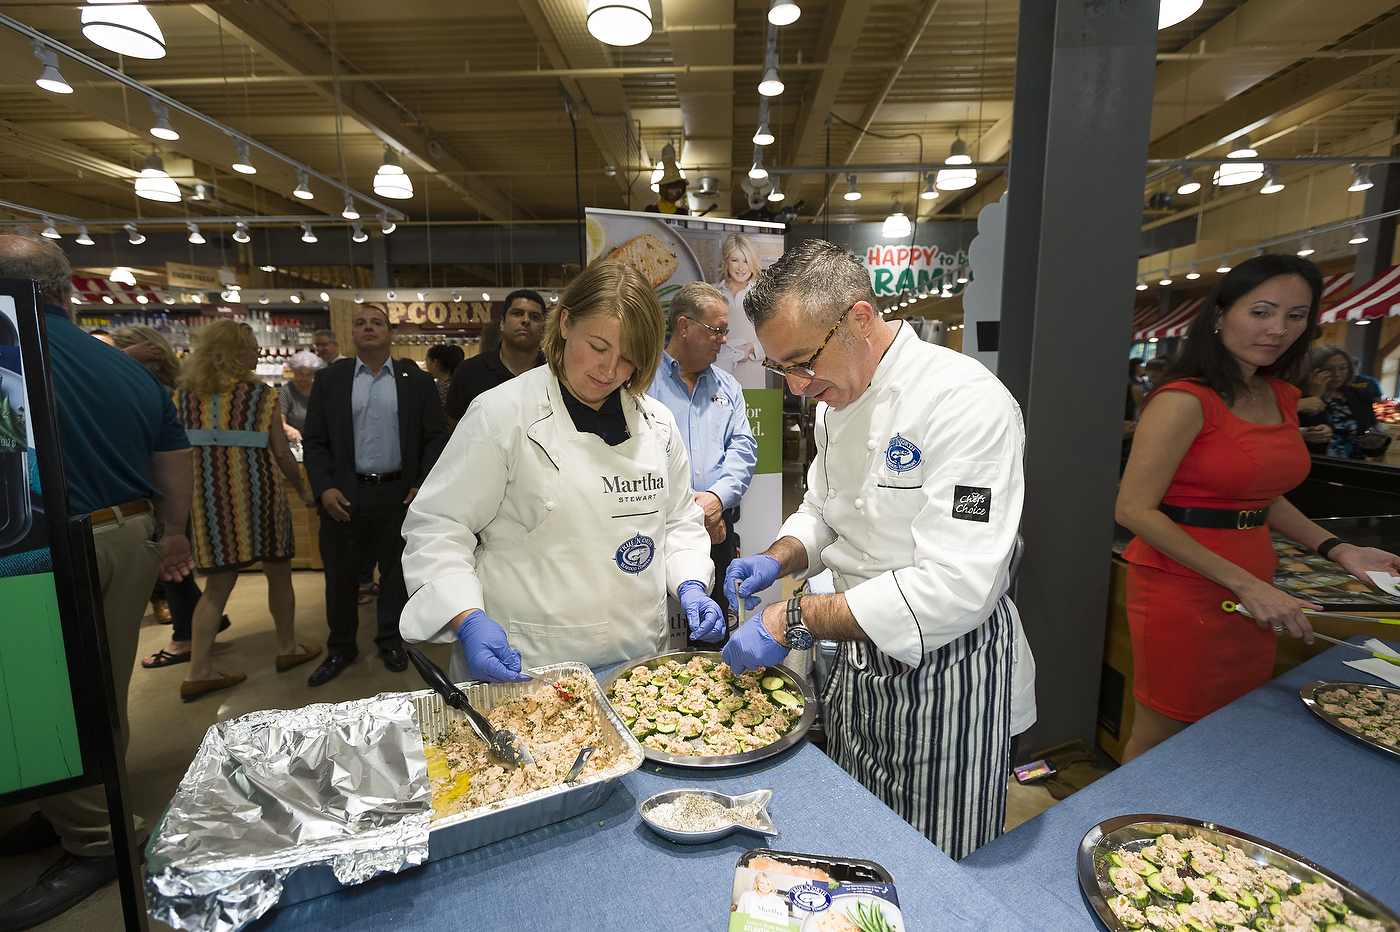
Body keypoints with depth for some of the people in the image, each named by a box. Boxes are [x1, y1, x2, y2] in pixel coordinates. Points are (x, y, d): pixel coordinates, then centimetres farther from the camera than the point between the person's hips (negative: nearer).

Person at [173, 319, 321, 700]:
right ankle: (288, 648, 25)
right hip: (257, 496, -4)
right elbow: (281, 451, -8)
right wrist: (302, 490, 5)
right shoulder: (260, 395, -8)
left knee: (217, 585, 12)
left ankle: (198, 672, 13)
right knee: (279, 576, 12)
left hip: (209, 500, 4)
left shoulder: (184, 395, 4)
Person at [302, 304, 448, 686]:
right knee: (340, 575, 10)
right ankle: (340, 647, 29)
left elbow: (436, 437, 1)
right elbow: (314, 441, 3)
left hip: (399, 493, 0)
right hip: (345, 496, 1)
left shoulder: (417, 380, 4)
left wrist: (425, 485, -9)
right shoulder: (329, 379, 6)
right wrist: (324, 488, -9)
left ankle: (390, 640, 30)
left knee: (396, 571, 11)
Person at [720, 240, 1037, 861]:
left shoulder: (965, 402, -26)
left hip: (944, 675, -7)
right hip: (860, 660, 7)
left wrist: (795, 621, -30)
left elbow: (955, 590, -32)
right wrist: (780, 559, -7)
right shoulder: (837, 399, 1)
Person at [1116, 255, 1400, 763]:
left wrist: (1337, 549, 8)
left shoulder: (1282, 397, 10)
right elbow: (1134, 510, -21)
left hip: (1252, 587, 8)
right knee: (1161, 740, 6)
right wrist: (1244, 584, -20)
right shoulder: (1185, 400, -16)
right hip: (1183, 587, -8)